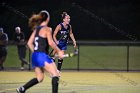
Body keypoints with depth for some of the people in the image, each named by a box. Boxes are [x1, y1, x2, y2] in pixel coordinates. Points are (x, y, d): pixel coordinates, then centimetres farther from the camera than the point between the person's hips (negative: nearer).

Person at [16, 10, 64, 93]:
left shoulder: (36, 29, 15)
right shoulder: (47, 29, -7)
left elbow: (29, 43, 16)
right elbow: (51, 43, -18)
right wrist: (59, 51, -9)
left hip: (35, 56, 8)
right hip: (42, 56, -8)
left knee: (40, 78, 21)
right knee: (55, 75, -8)